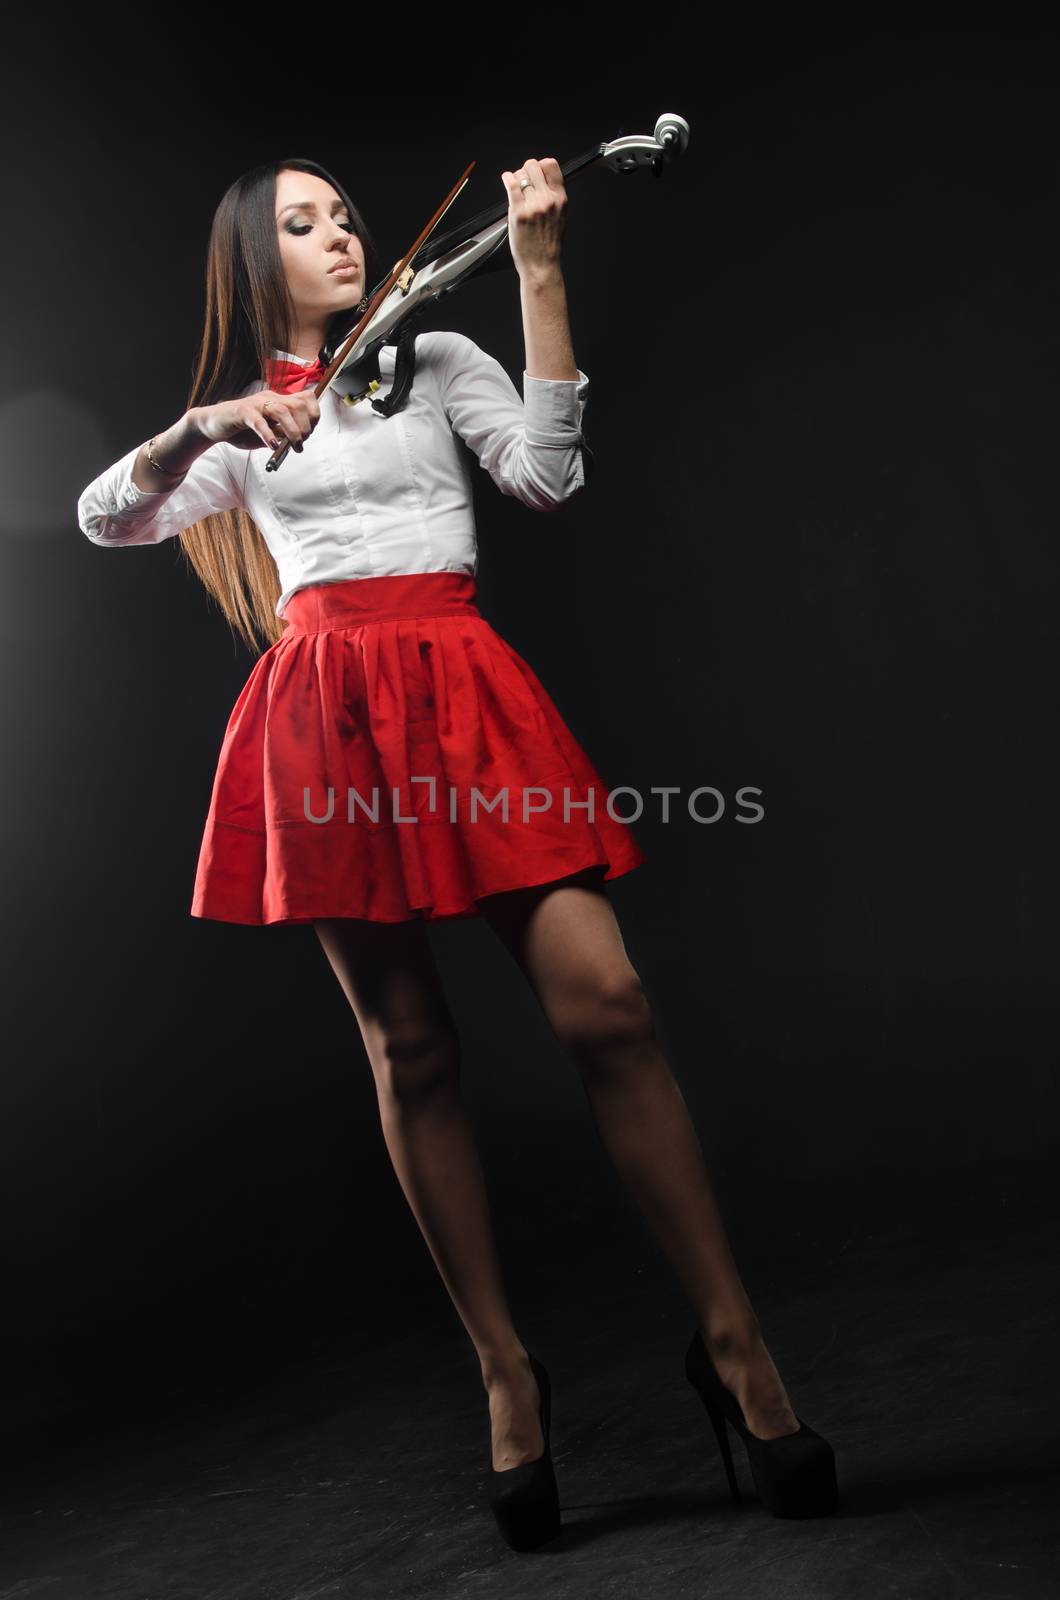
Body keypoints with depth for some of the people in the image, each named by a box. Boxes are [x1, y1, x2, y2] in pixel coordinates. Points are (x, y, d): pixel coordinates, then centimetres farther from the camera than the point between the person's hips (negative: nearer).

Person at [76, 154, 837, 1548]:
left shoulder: (435, 358, 16)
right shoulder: (238, 416, 19)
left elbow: (548, 475, -2)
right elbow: (109, 521, 5)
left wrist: (539, 273, -5)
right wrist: (203, 427, -12)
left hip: (457, 689, -1)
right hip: (326, 722, 1)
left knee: (604, 1002, -16)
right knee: (410, 1052, 0)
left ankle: (733, 1340, -3)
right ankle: (506, 1373, 13)